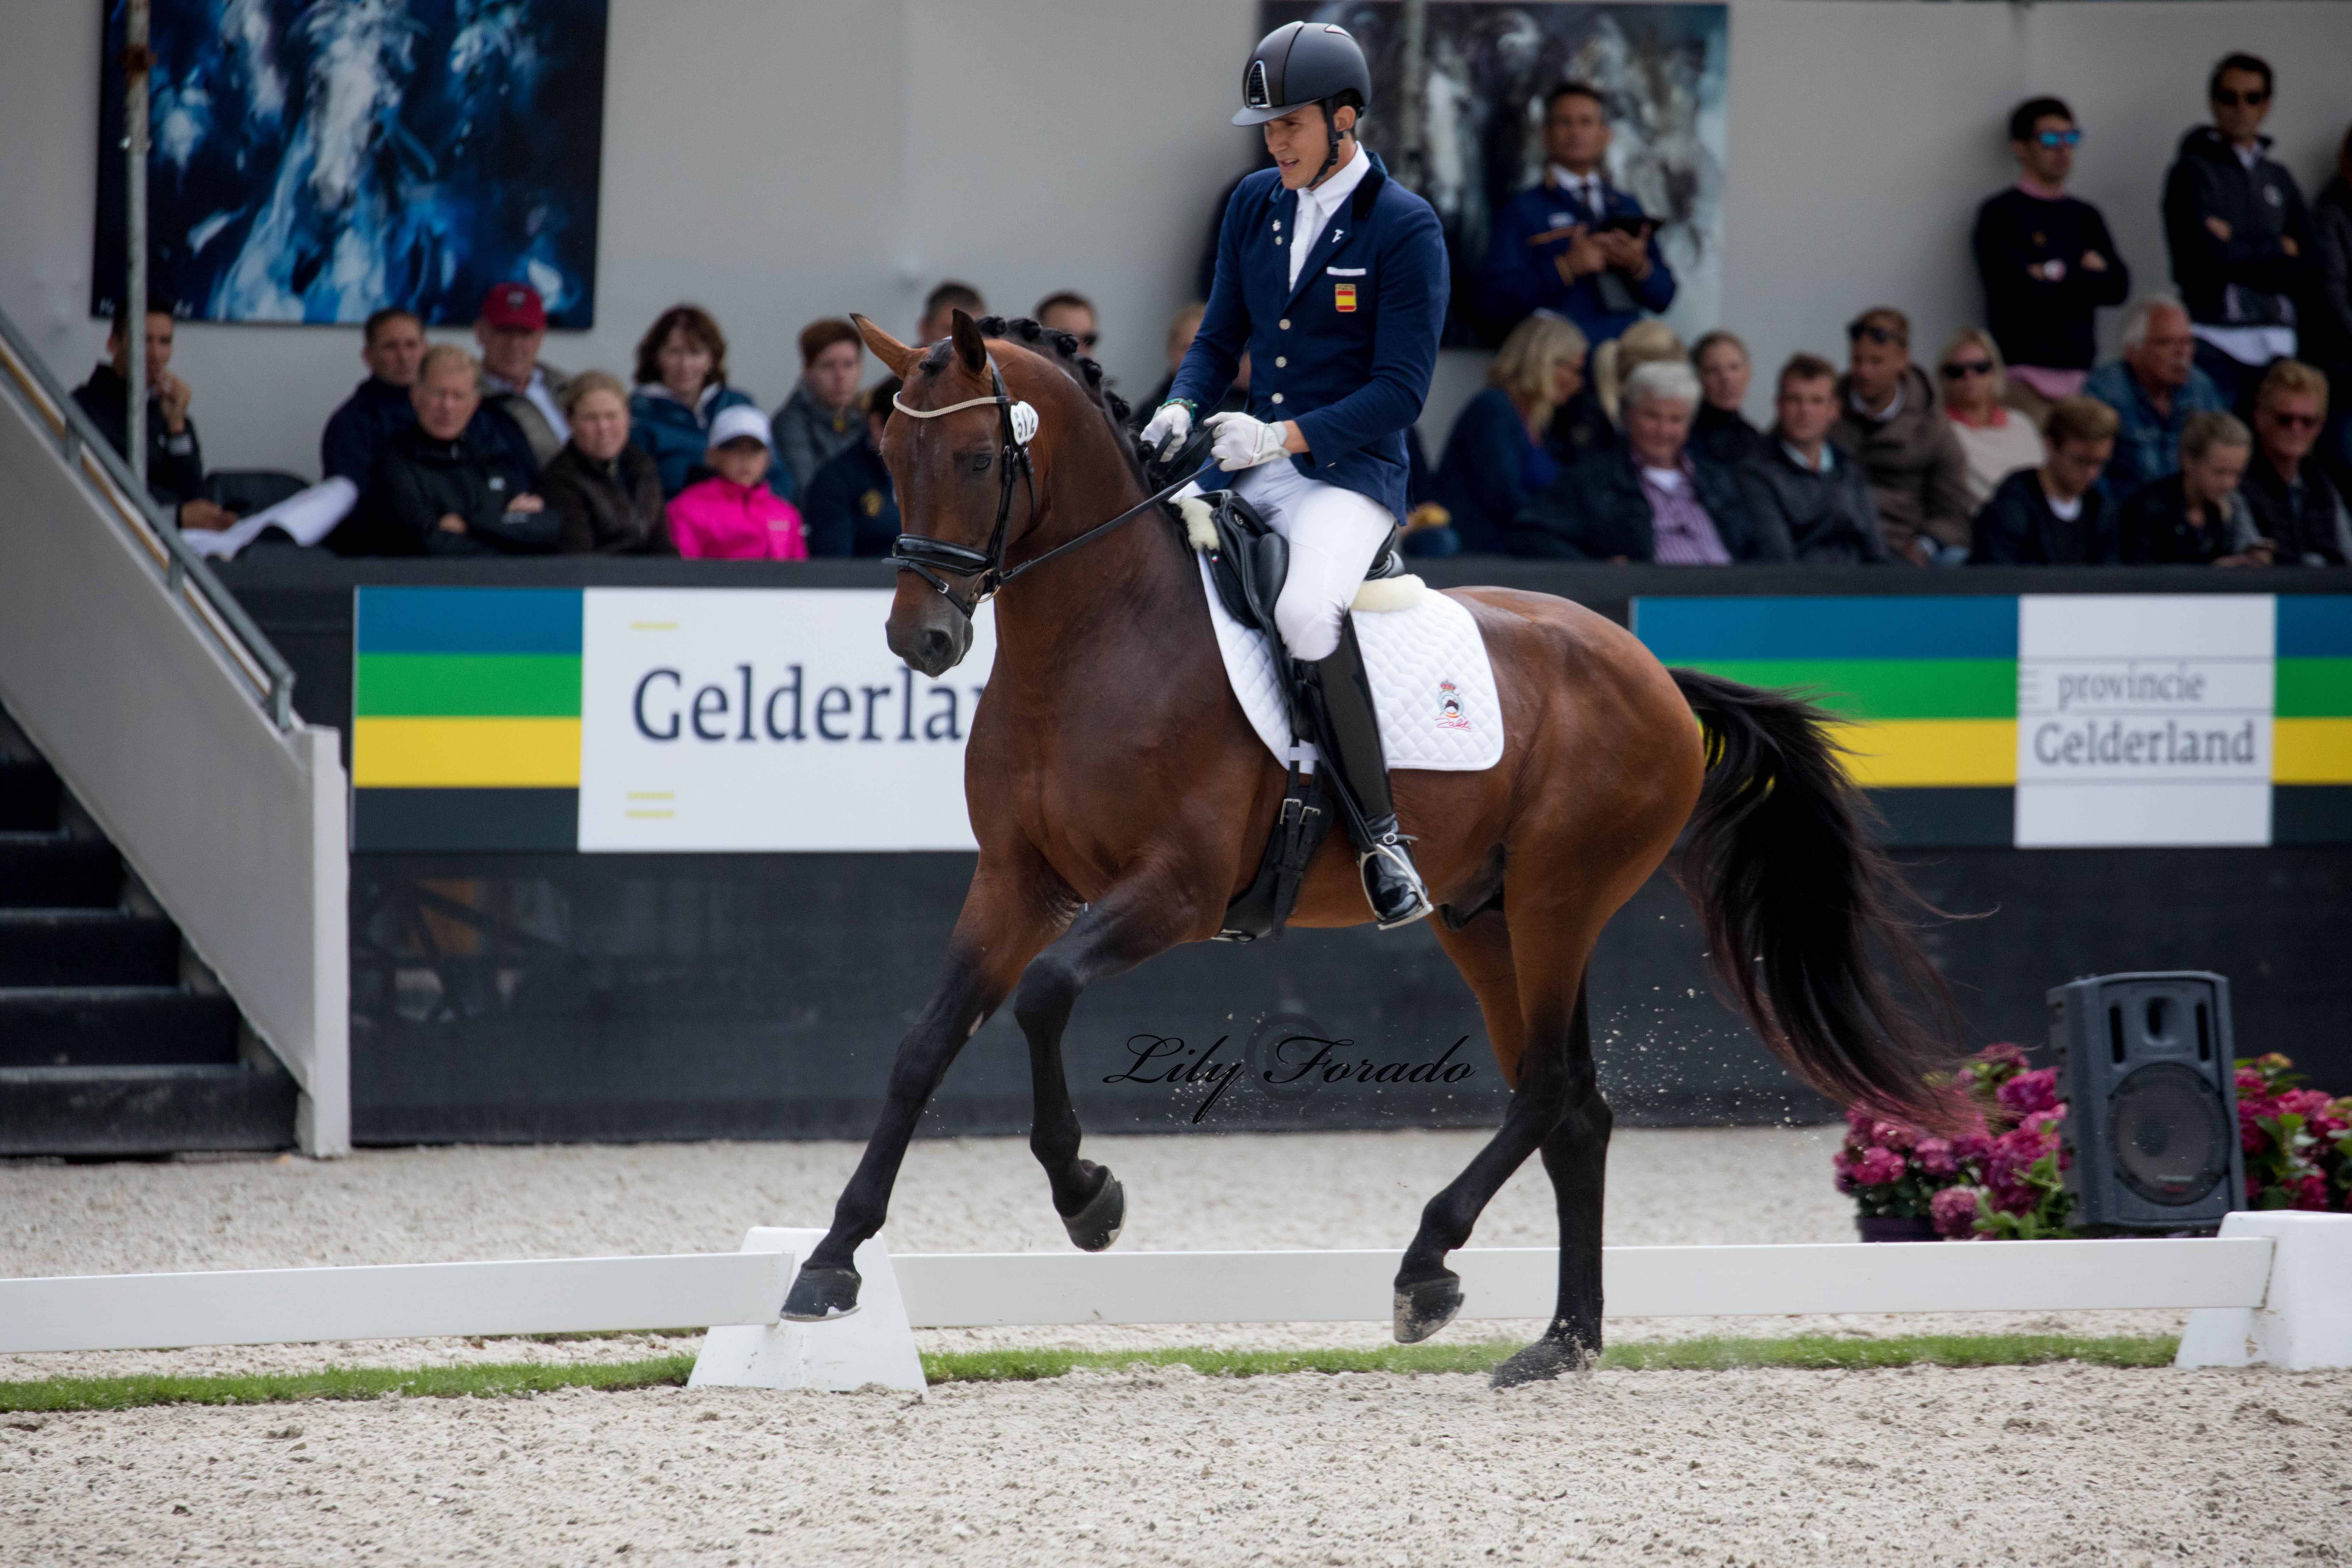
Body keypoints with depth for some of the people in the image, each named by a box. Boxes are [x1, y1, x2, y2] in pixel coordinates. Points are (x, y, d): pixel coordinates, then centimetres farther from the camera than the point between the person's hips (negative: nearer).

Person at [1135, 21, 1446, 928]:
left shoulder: (1406, 230, -9)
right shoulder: (1255, 205, 10)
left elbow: (1401, 390, -13)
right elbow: (1221, 336, 16)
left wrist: (1284, 435, -23)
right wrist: (1182, 407, -6)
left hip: (1352, 472, -7)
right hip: (1252, 465, 7)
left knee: (1306, 612, -34)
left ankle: (1379, 837, -21)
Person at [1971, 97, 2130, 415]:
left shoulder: (2085, 216, 19)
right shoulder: (1999, 215, 1)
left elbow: (2118, 286, 7)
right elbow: (2024, 291, -11)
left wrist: (2060, 275, -4)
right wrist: (2085, 276, 2)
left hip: (2081, 374, 5)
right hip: (2026, 374, -5)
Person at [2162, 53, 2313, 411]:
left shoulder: (2278, 178, 17)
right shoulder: (2192, 172, 2)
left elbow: (2302, 273, 8)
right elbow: (2207, 255, -10)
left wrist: (2237, 248, -5)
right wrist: (2278, 248, 3)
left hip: (2276, 341, 4)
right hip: (2216, 338, -4)